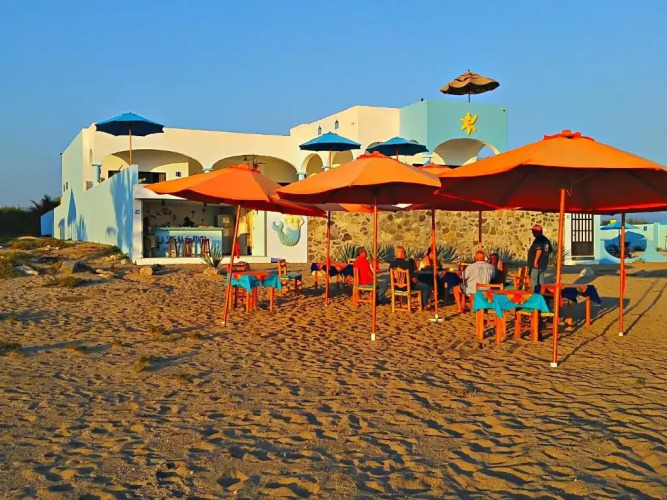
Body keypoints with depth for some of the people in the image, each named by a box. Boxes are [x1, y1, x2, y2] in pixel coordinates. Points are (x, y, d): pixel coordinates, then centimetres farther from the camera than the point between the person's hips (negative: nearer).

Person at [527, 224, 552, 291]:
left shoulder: (538, 240, -16)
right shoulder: (546, 240, 14)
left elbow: (539, 250, -29)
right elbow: (550, 250, 20)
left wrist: (535, 260, -26)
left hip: (536, 265, -9)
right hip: (543, 265, 9)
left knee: (533, 280, -5)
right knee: (541, 281, 14)